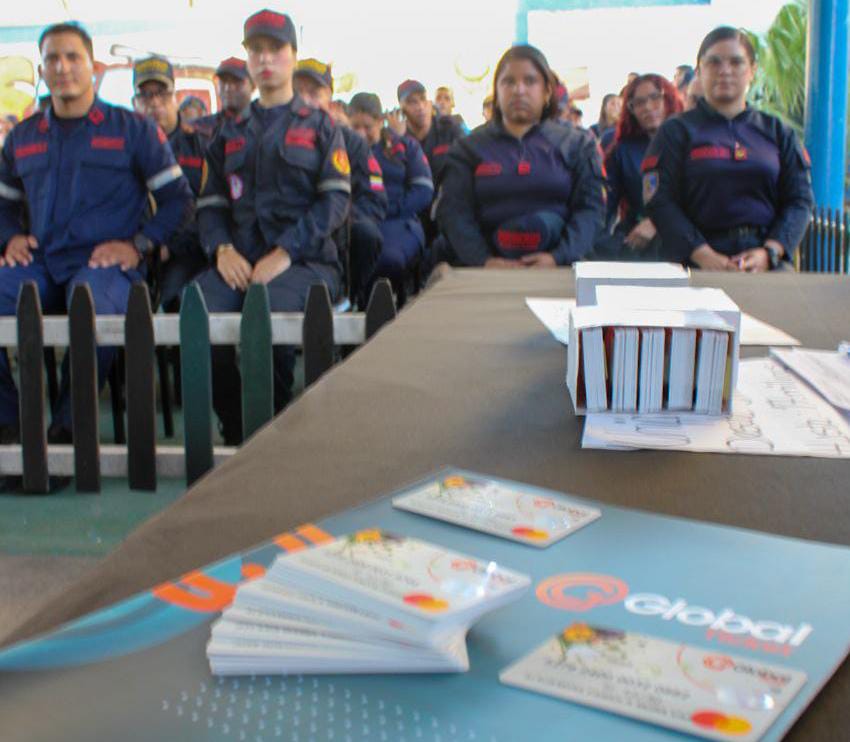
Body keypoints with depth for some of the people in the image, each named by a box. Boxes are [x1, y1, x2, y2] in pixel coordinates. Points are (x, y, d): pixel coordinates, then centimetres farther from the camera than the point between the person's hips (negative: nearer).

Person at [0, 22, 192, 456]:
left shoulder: (133, 129, 9)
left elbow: (178, 198, 6)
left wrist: (138, 245, -8)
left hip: (104, 261, -4)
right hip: (39, 262, 4)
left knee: (93, 308, -39)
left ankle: (66, 427, -21)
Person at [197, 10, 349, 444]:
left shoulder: (319, 126, 14)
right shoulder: (230, 132, 24)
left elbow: (335, 200, 0)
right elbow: (210, 203, 16)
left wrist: (284, 254, -14)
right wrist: (222, 249, -7)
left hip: (305, 260, -3)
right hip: (240, 261, 3)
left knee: (268, 309, -36)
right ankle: (236, 435, -10)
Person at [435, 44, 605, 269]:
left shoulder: (577, 143, 13)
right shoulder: (468, 147, 12)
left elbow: (590, 207, 3)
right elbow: (454, 212, 2)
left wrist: (558, 257, -14)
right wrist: (483, 260, -16)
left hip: (556, 269, 1)